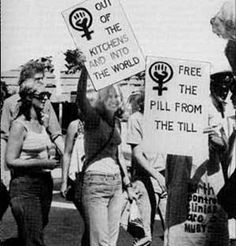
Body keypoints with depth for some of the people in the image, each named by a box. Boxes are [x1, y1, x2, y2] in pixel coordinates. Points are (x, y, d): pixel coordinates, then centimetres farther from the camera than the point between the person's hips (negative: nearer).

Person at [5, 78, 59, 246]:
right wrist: (41, 163, -19)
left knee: (39, 232, 13)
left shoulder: (41, 122, 13)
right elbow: (10, 161, -15)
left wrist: (50, 160, 9)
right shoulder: (20, 125, -11)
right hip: (25, 185, -8)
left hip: (45, 182, 8)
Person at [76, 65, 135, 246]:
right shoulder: (93, 118, -8)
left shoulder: (116, 122, 13)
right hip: (96, 184, -7)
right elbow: (81, 98, -29)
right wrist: (86, 67, -36)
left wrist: (128, 185, 21)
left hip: (116, 184, 7)